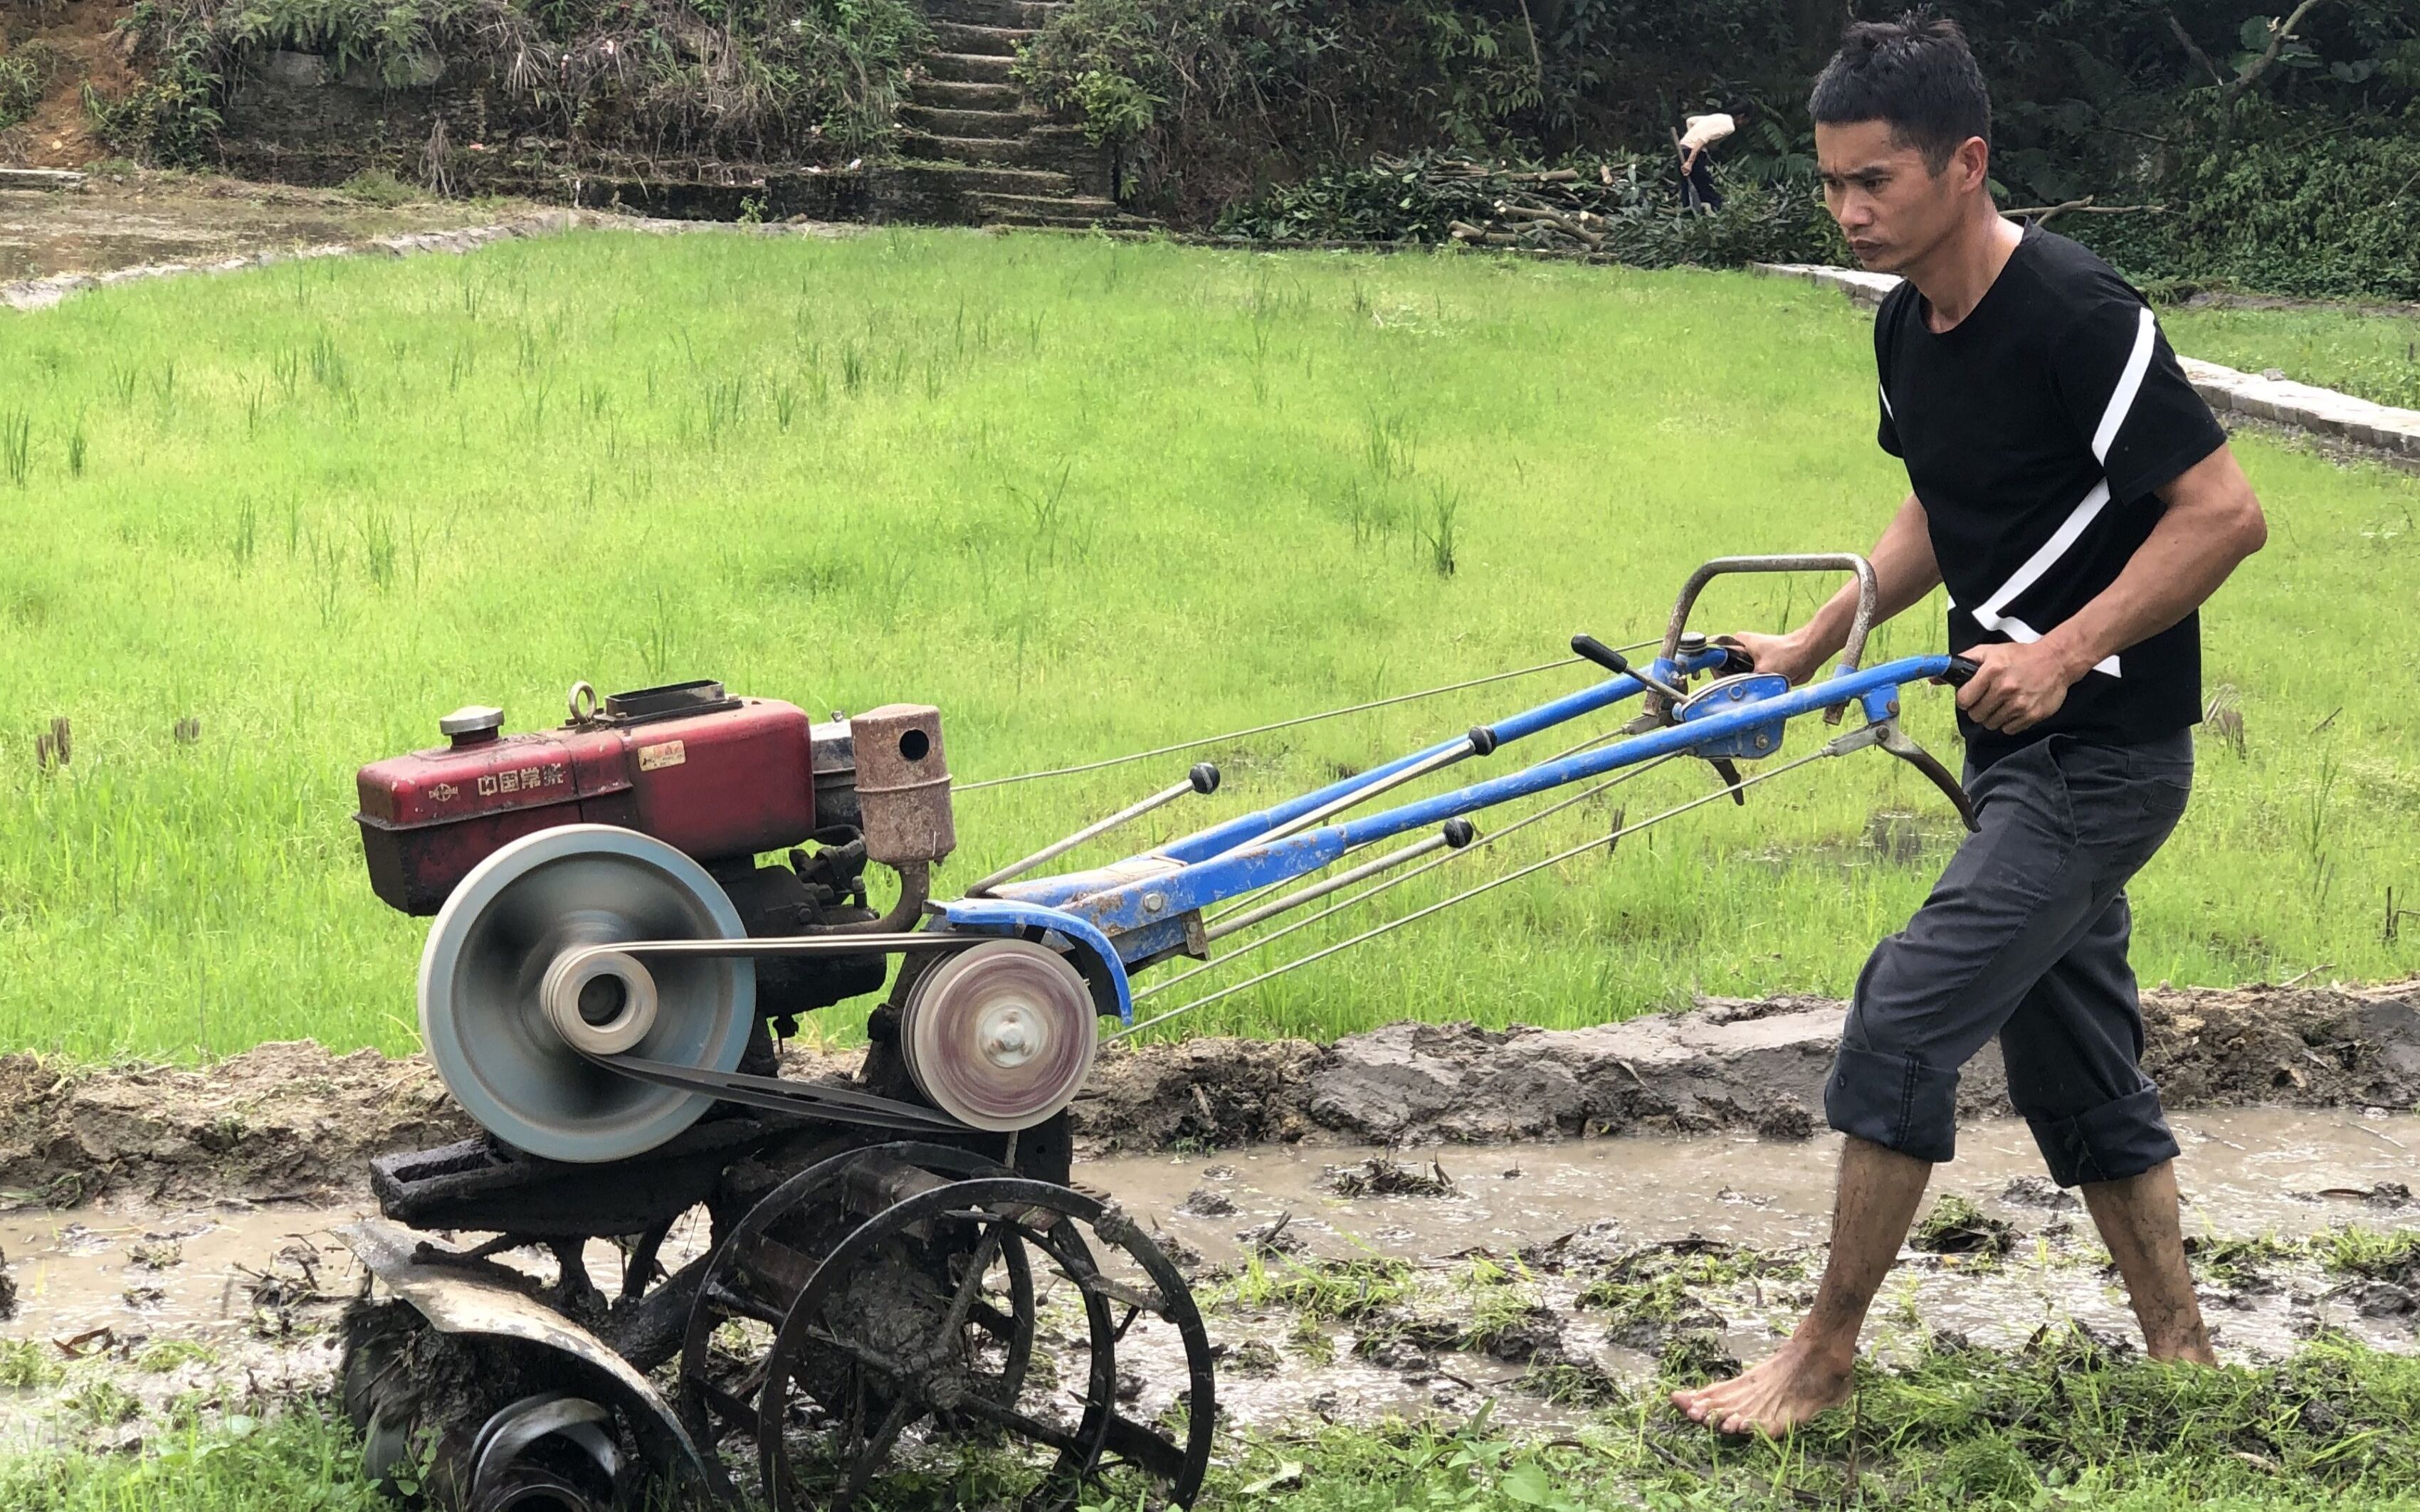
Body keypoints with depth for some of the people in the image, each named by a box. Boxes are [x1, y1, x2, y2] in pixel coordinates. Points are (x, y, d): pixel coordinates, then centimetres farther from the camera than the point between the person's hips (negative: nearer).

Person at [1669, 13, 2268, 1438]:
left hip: (2107, 747, -9)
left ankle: (1825, 1357, 0)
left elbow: (2226, 512, -22)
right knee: (2075, 1055, 15)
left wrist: (2065, 654, -26)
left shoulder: (2079, 314, -21)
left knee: (1909, 1011, -12)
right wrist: (1820, 641, 11)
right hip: (2021, 744, 9)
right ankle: (2184, 1359, 28)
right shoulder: (1911, 327, 6)